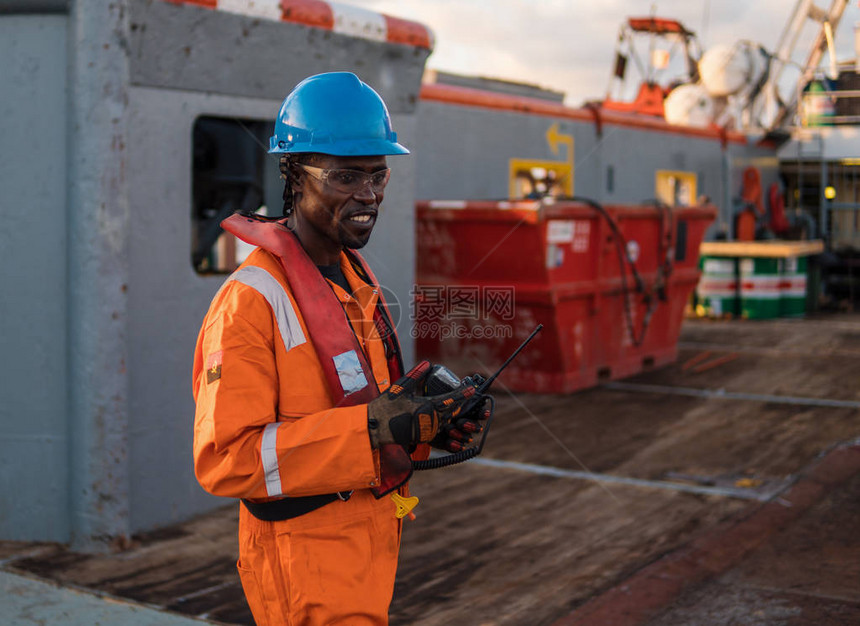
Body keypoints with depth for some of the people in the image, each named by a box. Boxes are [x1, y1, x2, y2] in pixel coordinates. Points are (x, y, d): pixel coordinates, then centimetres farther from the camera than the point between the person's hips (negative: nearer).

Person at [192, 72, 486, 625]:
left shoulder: (357, 279, 10)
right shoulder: (252, 299, -19)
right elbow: (223, 461, -25)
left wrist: (430, 422, -3)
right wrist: (373, 427, -29)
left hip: (370, 549, 8)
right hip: (306, 564, -8)